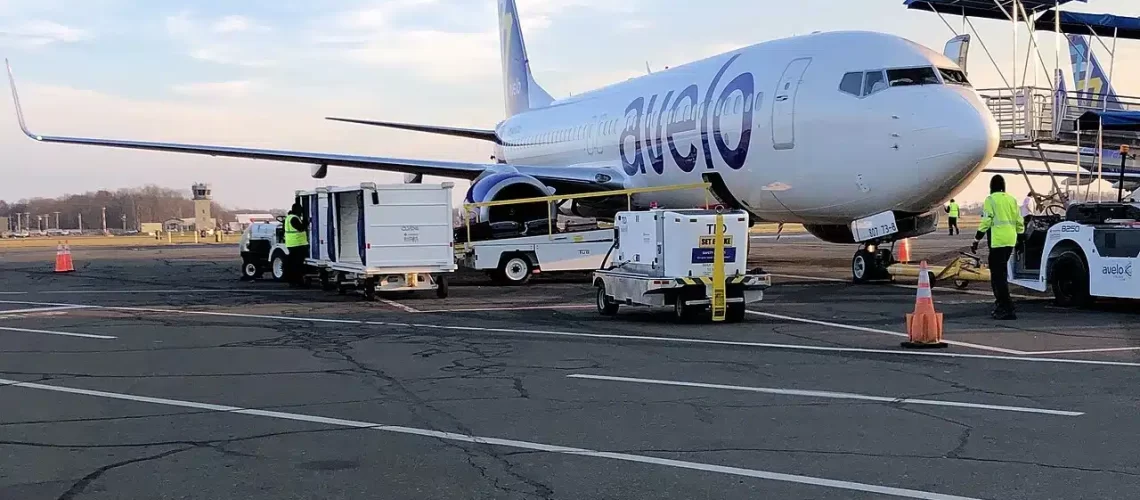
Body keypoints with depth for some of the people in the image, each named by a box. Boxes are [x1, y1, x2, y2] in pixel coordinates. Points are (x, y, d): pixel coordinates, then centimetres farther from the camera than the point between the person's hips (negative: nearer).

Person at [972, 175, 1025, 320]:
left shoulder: (990, 200, -5)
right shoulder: (1011, 199, 14)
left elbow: (986, 221, -11)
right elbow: (1019, 221, 15)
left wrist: (976, 240, -7)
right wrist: (1020, 237, 25)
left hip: (998, 241, -7)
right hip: (1010, 241, 7)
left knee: (998, 274, -7)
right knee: (1001, 271, 21)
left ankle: (1007, 309, -15)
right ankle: (1001, 302, 28)